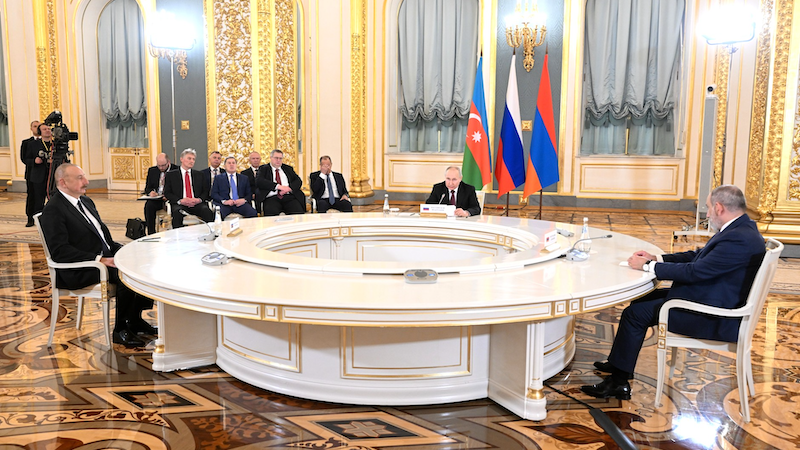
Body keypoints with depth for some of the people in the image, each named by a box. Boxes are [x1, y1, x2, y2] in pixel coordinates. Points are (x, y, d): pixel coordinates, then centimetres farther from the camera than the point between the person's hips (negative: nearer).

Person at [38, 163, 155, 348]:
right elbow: (60, 251, -20)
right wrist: (99, 259, -26)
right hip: (77, 272, -9)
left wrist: (118, 248, 4)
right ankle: (121, 330, -13)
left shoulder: (86, 201, 16)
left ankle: (135, 320, 4)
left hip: (105, 257, 9)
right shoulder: (53, 210, -12)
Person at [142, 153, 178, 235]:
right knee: (148, 205, -29)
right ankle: (151, 234, -22)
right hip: (156, 198, 3)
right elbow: (148, 187, 18)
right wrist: (150, 192, -8)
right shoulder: (152, 170, 15)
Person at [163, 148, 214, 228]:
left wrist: (199, 199, -8)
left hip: (197, 204, 1)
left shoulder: (199, 174, 22)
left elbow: (206, 191, 15)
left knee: (207, 211, -33)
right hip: (179, 204, -1)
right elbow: (167, 193, 7)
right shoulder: (170, 175, 15)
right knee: (177, 211, -37)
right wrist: (180, 200, -12)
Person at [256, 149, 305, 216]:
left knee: (299, 212, -28)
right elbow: (259, 181, -3)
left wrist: (289, 188, -8)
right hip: (272, 198, -2)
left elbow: (298, 181, 14)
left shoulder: (288, 168, 25)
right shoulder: (264, 169, 15)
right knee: (271, 213, -36)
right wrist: (278, 186, -13)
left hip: (289, 196, 2)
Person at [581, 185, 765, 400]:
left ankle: (618, 381, 1)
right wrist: (656, 259, 3)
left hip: (714, 318, -11)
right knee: (643, 299, 12)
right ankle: (618, 364, 20)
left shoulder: (739, 239, -25)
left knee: (636, 313, -11)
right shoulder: (739, 229, 8)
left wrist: (648, 266, -16)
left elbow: (695, 271, -26)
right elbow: (698, 256, 15)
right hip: (708, 300, 11)